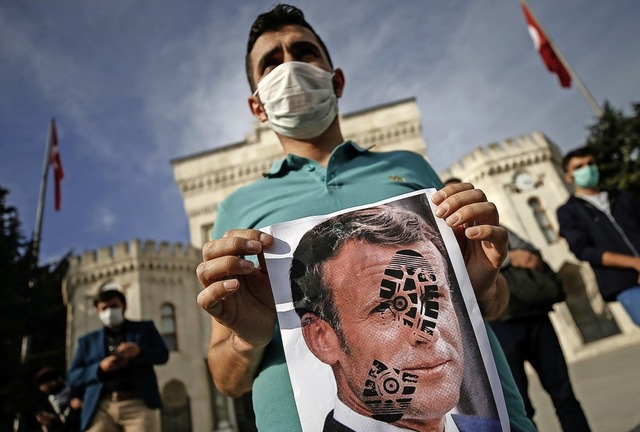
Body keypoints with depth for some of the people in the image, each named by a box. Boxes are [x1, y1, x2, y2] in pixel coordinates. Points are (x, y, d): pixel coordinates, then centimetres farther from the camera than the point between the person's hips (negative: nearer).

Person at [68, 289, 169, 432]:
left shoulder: (145, 328, 16)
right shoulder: (87, 341, 20)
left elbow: (163, 354, 7)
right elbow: (73, 376, 14)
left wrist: (139, 351, -14)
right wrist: (100, 368, -6)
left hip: (138, 403, -2)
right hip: (101, 406, 2)